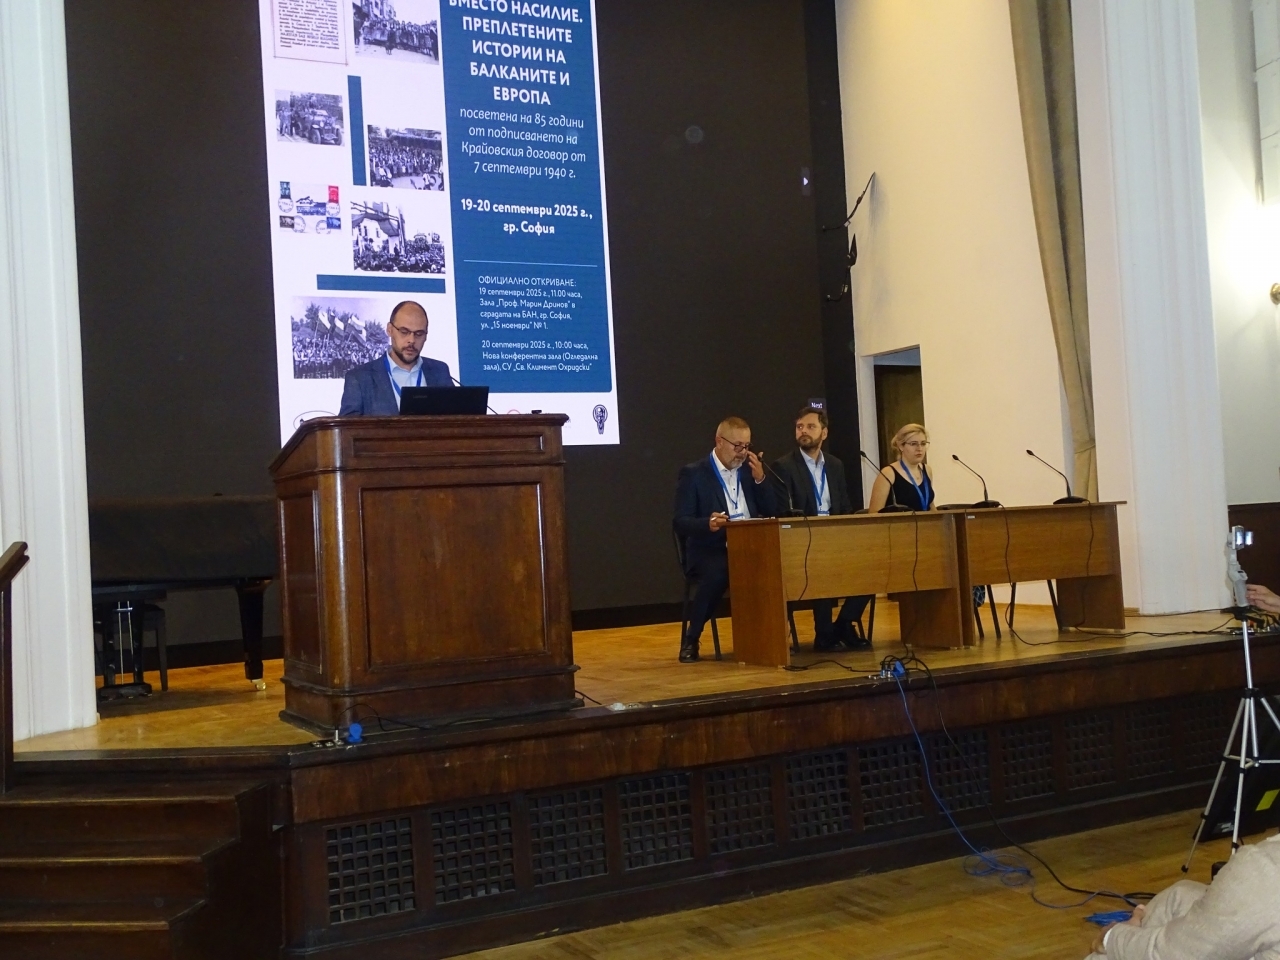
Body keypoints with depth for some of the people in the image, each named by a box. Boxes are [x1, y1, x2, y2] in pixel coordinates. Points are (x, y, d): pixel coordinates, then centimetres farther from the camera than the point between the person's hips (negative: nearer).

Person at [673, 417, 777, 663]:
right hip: (710, 550, -4)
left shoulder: (749, 470, 15)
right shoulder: (693, 473, -1)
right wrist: (708, 524, -29)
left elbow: (769, 513, 12)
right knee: (717, 574, -38)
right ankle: (691, 639, -17)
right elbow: (680, 522, -9)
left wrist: (759, 478, -2)